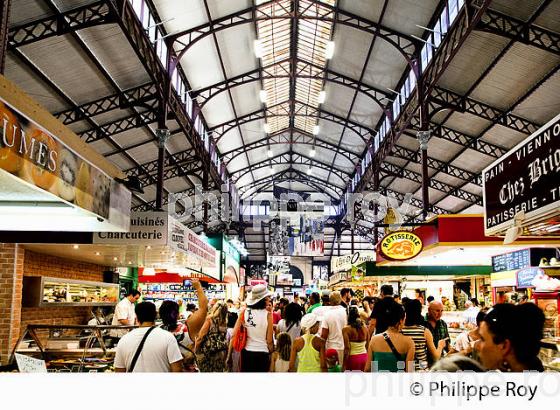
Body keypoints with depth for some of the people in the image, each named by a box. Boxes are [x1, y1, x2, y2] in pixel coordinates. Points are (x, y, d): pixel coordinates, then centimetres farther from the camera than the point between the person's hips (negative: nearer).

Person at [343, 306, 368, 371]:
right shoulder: (365, 328, 3)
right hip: (364, 356, 4)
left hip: (353, 358, -4)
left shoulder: (346, 329, -10)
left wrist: (344, 365, -9)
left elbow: (347, 348, -13)